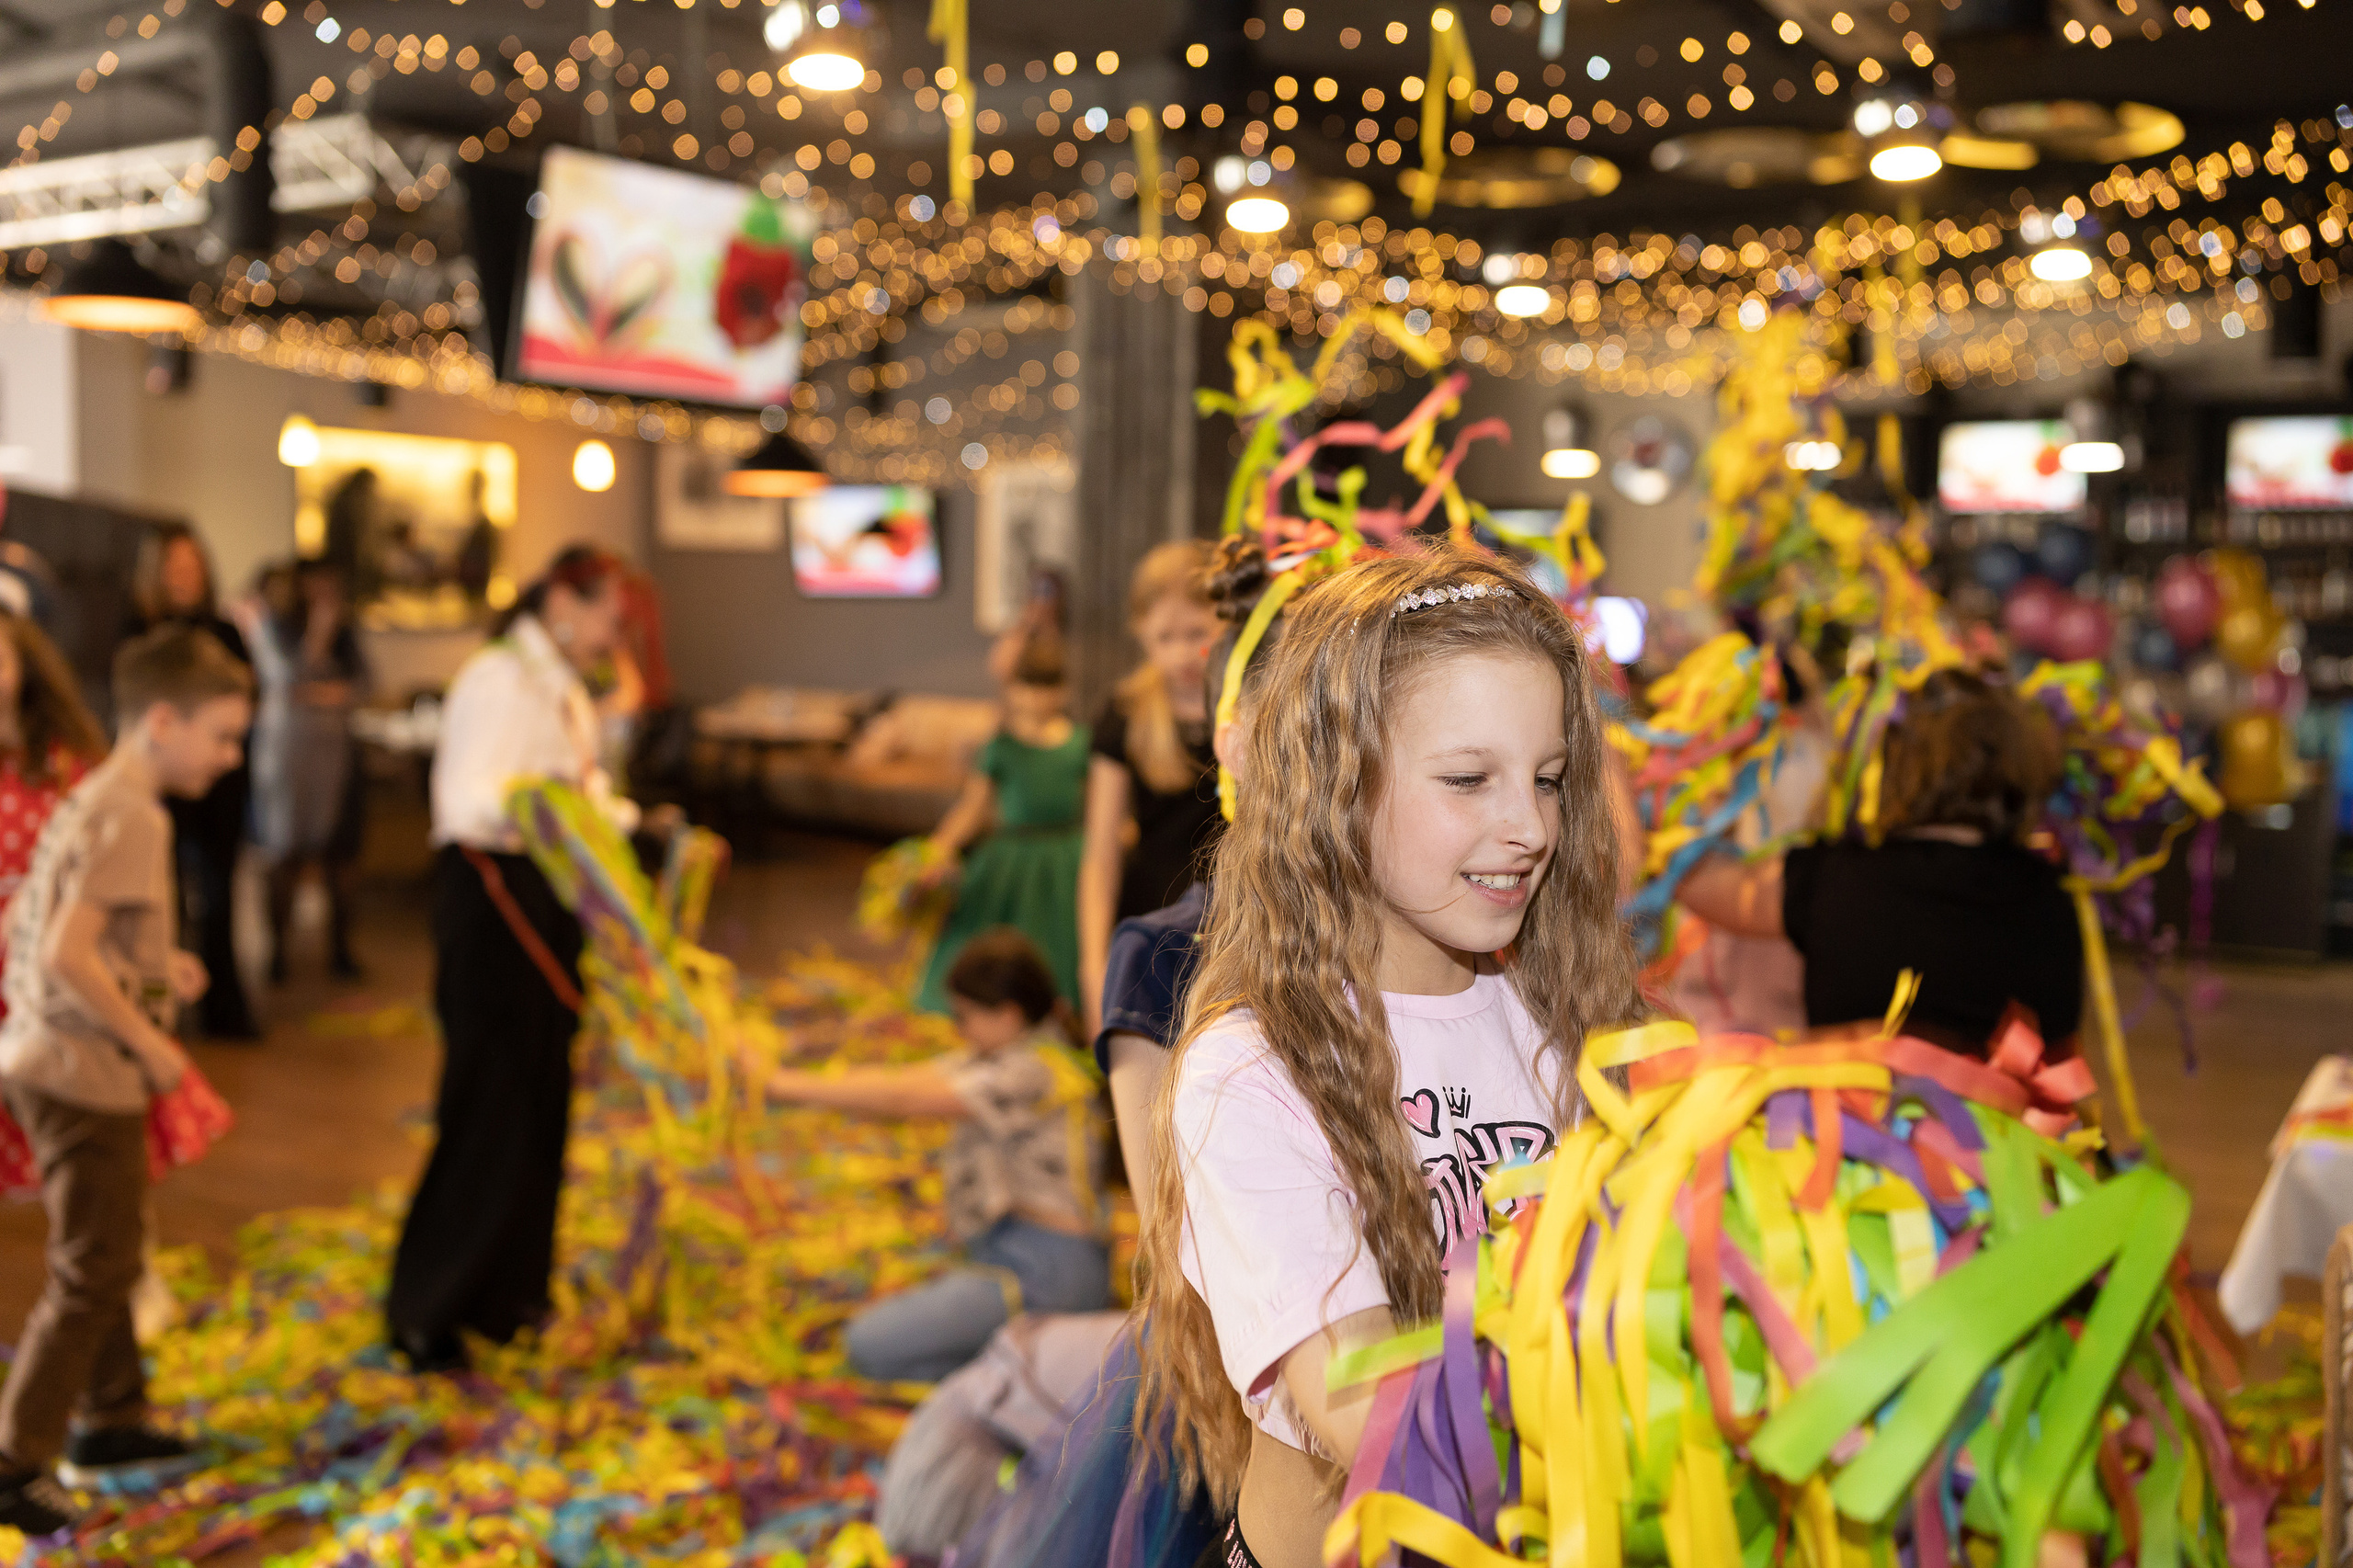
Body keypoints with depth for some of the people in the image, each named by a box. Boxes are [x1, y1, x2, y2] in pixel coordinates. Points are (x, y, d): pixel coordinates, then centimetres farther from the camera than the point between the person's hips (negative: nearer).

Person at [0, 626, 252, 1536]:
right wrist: (147, 1040, -17)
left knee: (107, 1257, 21)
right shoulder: (131, 819, -20)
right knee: (91, 1274, -1)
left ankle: (112, 1427, 35)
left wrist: (155, 964, 10)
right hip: (85, 1073, -10)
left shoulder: (90, 801, 11)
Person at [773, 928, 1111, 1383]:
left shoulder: (1031, 1071, -18)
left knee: (873, 1343, -13)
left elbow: (900, 1097, -19)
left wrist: (784, 1084, -18)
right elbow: (901, 1078, 6)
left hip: (1042, 1270, -10)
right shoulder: (998, 1057, 13)